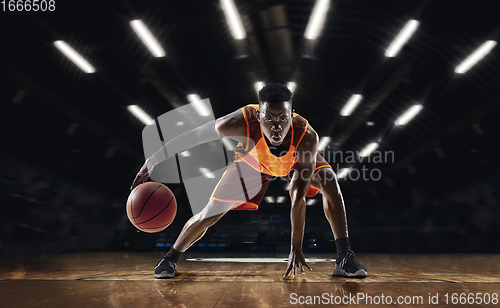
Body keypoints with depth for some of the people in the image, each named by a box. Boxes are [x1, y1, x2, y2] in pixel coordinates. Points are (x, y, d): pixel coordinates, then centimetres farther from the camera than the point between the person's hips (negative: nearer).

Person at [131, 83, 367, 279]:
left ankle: (344, 257, -12)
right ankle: (171, 258, 22)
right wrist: (152, 162, -25)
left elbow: (298, 198, -37)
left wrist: (296, 248, -35)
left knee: (328, 181, -27)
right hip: (252, 163, 0)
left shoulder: (307, 137, -41)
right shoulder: (241, 123, -44)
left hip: (297, 159, 1)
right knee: (210, 214, -4)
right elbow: (192, 136, -30)